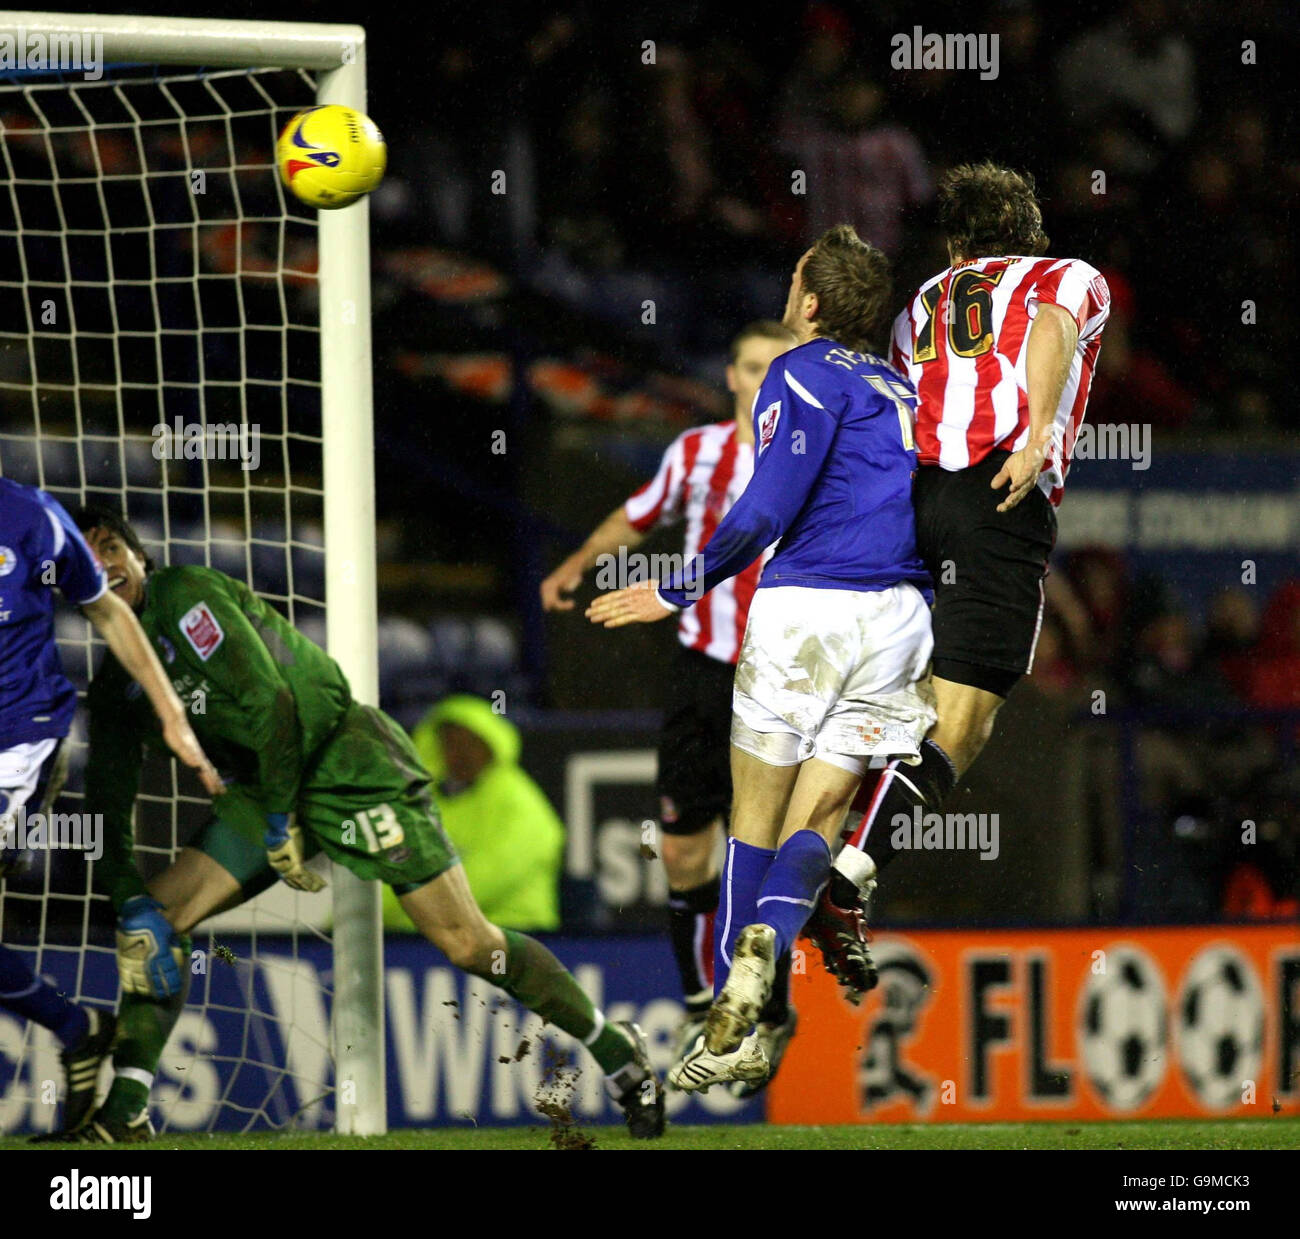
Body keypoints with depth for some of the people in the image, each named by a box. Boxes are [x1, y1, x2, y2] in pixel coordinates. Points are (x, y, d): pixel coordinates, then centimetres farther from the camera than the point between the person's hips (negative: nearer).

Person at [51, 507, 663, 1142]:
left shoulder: (184, 596, -15)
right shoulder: (115, 683, 8)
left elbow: (267, 699, -20)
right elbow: (108, 796, 9)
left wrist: (281, 821, -17)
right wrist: (120, 889, -4)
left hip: (347, 763, -8)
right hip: (266, 787, 8)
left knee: (465, 943, -10)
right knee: (153, 915, -6)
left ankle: (613, 1048, 5)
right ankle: (125, 1111, -5)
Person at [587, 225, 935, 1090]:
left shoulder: (807, 373, -3)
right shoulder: (903, 391, 20)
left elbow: (766, 509, -12)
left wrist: (677, 590, -4)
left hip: (808, 599, -5)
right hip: (901, 618, 5)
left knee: (756, 814, 4)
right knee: (818, 817, 3)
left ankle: (731, 1032, 0)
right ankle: (767, 942, -29)